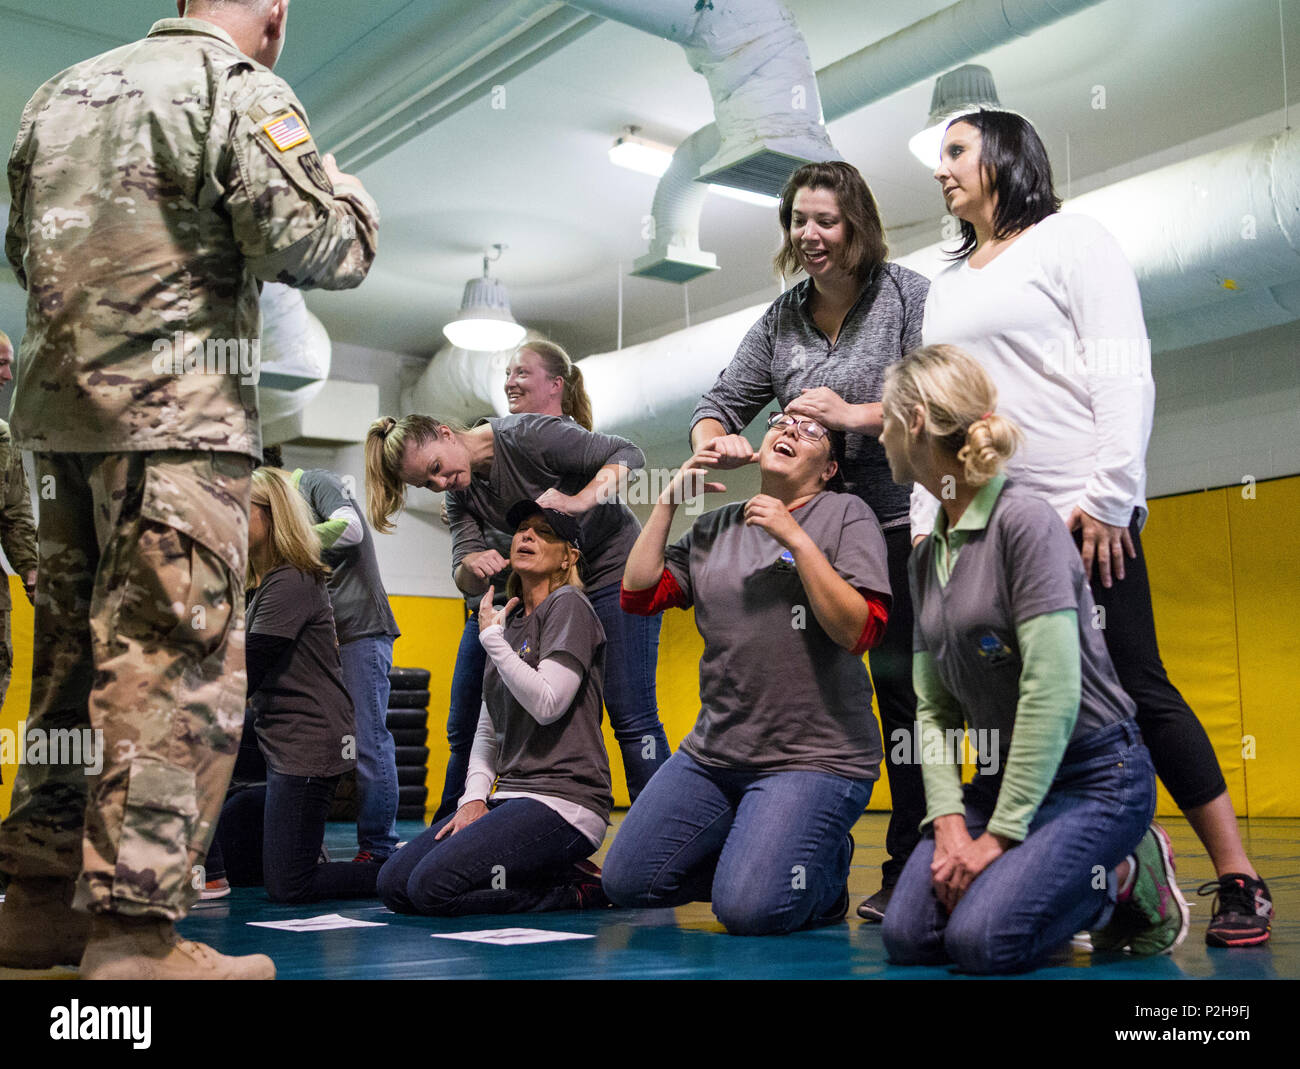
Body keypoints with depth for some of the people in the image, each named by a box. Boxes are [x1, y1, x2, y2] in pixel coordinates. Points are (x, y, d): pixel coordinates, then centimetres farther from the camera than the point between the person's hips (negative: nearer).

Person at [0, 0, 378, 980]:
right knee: (178, 663, -7)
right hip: (177, 417, -8)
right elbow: (308, 245, -11)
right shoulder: (240, 89, -2)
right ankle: (135, 933, -8)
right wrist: (358, 203, 9)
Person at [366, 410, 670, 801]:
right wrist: (471, 566, -29)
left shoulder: (527, 434, -21)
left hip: (616, 568, -7)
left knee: (631, 716, -10)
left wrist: (580, 501, -36)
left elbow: (628, 453, -21)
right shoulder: (461, 493, -1)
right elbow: (469, 583, -6)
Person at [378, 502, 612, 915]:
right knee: (394, 884, -3)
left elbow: (547, 704, -18)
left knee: (433, 886, -22)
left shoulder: (568, 606, -5)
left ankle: (578, 886, -5)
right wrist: (474, 797, 4)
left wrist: (492, 638, -9)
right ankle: (554, 872, 5)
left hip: (562, 802, -9)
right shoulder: (508, 620, 19)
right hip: (511, 797, 9)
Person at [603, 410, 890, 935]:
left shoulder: (845, 514, -1)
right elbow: (639, 592, 6)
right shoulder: (714, 527, 14)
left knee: (748, 909, -21)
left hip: (816, 758, -6)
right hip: (713, 753, 6)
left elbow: (860, 630, -13)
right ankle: (755, 856, 21)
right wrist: (669, 500, 4)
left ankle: (826, 869, 12)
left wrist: (796, 539, -18)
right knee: (625, 882, 4)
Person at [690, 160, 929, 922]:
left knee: (901, 687, -4)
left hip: (897, 522, -5)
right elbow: (725, 399, 11)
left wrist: (857, 415, -20)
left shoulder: (908, 294, -1)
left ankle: (908, 871, 5)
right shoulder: (782, 318, 13)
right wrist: (715, 439, -11)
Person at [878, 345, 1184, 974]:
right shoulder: (925, 557, 8)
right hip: (1000, 775, 7)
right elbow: (932, 708, 6)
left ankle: (1129, 876, 5)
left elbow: (1052, 690, -23)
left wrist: (1001, 834, -22)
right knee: (909, 936, -9)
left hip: (1094, 774, -7)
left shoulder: (1023, 522, -17)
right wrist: (949, 820, -9)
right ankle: (1097, 875, 12)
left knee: (984, 940, -23)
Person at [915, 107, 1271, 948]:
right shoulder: (948, 285, 23)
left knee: (1137, 688, -7)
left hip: (1079, 512, -6)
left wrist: (1107, 499, -16)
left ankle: (1240, 880, 3)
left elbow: (1124, 374, -6)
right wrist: (926, 518, 11)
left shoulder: (1070, 241, 4)